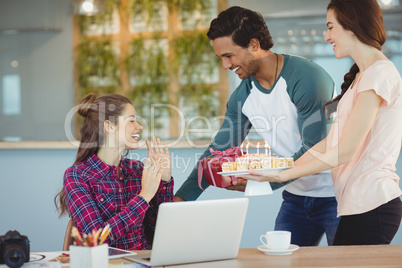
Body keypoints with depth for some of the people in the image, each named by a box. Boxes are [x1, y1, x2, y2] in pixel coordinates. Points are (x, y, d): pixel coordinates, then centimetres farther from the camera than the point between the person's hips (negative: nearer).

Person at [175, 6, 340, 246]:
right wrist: (180, 198, -6)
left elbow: (316, 150, -23)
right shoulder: (243, 96, 1)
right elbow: (219, 151, 4)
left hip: (335, 194, -6)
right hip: (297, 195, 6)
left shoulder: (308, 78, -21)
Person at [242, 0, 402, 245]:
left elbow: (345, 151, -17)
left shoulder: (380, 73, -12)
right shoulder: (360, 76, 20)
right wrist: (288, 166, 8)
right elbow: (330, 142, 16)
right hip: (357, 205, 9)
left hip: (371, 206, -9)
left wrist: (284, 175, -14)